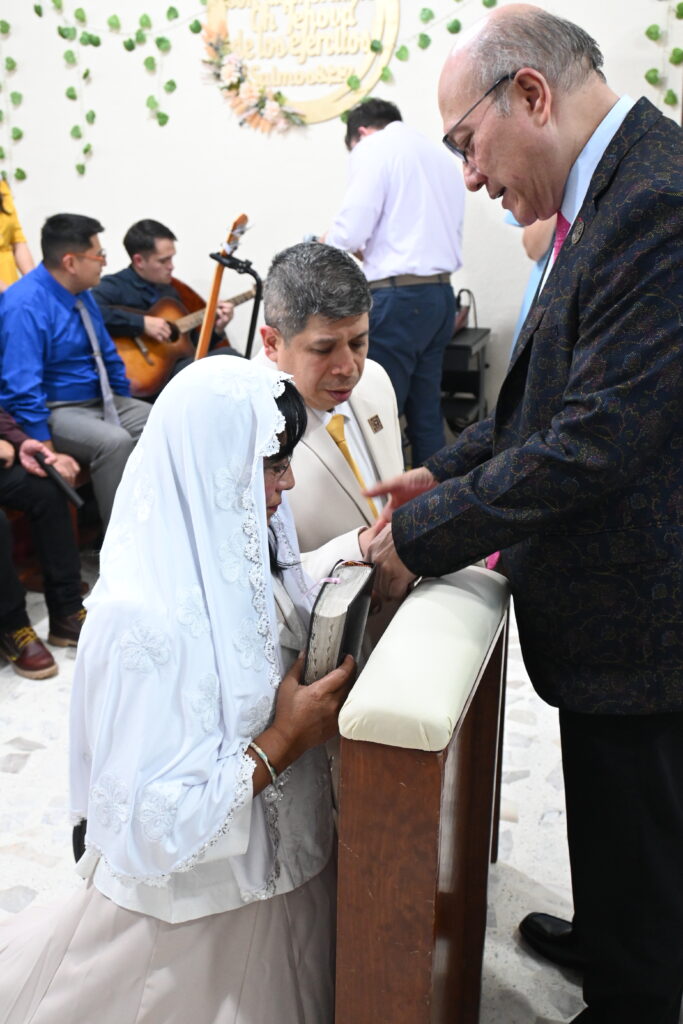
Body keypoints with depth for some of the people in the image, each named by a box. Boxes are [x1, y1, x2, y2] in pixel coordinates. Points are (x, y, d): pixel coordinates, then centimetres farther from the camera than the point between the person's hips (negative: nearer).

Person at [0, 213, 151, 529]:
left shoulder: (80, 292, 7)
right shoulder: (26, 305, -22)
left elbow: (106, 352, 20)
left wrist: (125, 403, 17)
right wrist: (46, 449, -27)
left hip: (100, 400, 9)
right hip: (54, 410, -9)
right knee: (115, 442, -33)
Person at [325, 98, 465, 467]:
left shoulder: (373, 148, -3)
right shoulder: (438, 152, 20)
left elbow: (350, 232, -13)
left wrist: (326, 243, 10)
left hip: (398, 297, -8)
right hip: (440, 291, 8)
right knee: (427, 412, 11)